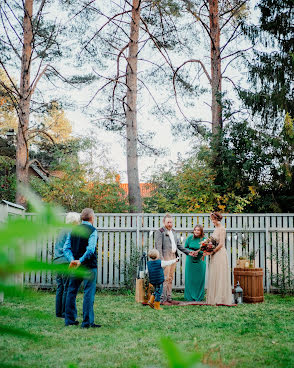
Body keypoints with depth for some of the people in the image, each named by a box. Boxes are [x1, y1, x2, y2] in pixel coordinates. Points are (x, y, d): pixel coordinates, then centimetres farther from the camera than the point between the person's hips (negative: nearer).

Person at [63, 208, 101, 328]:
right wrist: (80, 261, -15)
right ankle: (87, 321, -2)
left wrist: (72, 259, -9)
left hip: (75, 265, 6)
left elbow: (66, 248, 2)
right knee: (89, 293, -1)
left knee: (71, 292, 14)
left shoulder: (73, 230, 9)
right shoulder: (92, 230, -9)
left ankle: (69, 319, 19)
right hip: (89, 266, -6)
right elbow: (91, 249, -21)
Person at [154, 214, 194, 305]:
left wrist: (188, 252, 17)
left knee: (170, 278, 10)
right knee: (165, 278, -8)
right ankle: (163, 299, -3)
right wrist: (161, 259, -23)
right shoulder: (160, 232, -6)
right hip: (165, 257, -8)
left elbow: (178, 244, 24)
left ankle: (169, 298, 16)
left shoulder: (173, 232, 19)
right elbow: (158, 247, -13)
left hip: (173, 256, 8)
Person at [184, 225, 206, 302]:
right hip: (190, 261, 1)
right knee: (190, 279, 3)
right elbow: (185, 248, 7)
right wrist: (191, 252, -11)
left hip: (200, 261, -1)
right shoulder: (189, 238, 2)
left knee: (199, 279, 3)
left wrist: (198, 251, -20)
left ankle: (199, 297, 13)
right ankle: (190, 296, 13)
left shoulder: (204, 239, -3)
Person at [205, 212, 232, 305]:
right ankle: (214, 298, 14)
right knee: (214, 276, 9)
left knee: (220, 276, -5)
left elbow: (221, 243, -15)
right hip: (214, 255, 9)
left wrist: (212, 251, -15)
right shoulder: (216, 229, 16)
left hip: (220, 254, -9)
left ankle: (220, 299, 0)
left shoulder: (222, 228, -9)